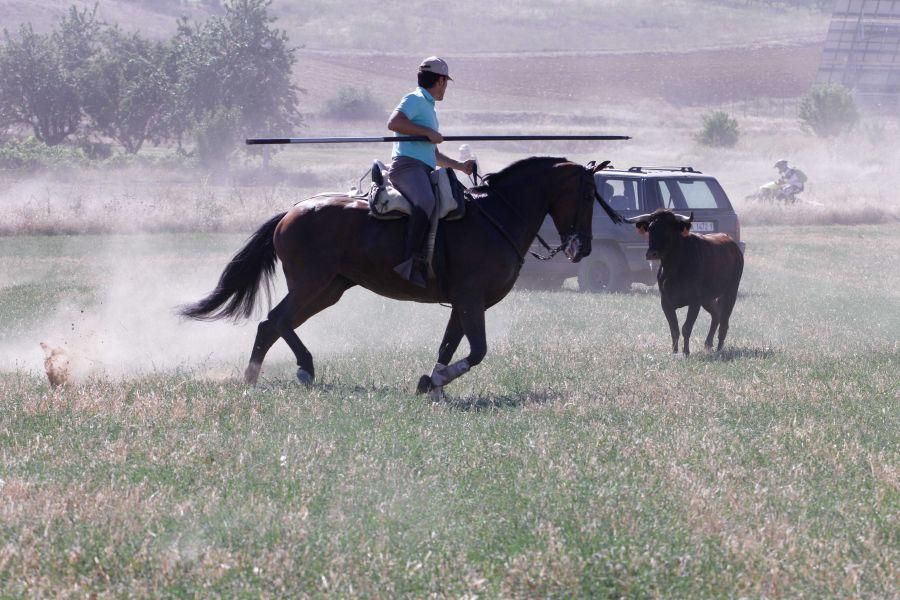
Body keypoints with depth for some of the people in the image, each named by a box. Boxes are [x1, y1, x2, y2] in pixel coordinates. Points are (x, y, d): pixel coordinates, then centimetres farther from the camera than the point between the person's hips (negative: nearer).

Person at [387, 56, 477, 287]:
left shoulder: (428, 107, 33)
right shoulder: (415, 100, 3)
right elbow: (394, 123, -17)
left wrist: (460, 166, 38)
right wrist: (428, 132, -13)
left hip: (424, 170, 11)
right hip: (407, 164, -11)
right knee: (425, 202, -36)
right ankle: (411, 261, -46)